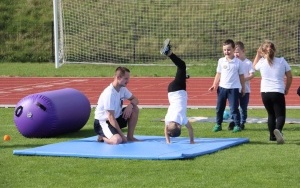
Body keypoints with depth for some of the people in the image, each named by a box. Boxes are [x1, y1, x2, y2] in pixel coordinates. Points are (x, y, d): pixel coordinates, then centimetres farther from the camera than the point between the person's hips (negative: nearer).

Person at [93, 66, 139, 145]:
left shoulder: (122, 89, 1)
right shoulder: (109, 93, -26)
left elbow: (135, 100, 14)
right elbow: (111, 117, -27)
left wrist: (130, 105, -13)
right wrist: (122, 135, -25)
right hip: (103, 122, -9)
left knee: (135, 109, -3)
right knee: (117, 140, -34)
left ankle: (130, 137, 5)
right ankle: (102, 137, 0)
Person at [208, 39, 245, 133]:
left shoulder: (238, 62, -3)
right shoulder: (221, 61, 4)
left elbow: (241, 76, 3)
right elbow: (218, 74, 10)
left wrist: (243, 88, 5)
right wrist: (214, 85, 2)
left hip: (234, 88, -4)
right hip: (222, 87, 4)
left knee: (234, 108, -3)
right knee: (219, 108, 10)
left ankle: (237, 125, 4)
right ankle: (218, 124, 21)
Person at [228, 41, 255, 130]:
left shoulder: (248, 63, -3)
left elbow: (252, 75, -9)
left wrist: (244, 79, -23)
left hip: (245, 89, -2)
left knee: (243, 107, 6)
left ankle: (242, 123, 14)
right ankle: (233, 122, 6)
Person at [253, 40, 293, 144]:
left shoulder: (262, 62, 0)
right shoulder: (282, 61, -1)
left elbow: (254, 66, 25)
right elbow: (290, 77, 4)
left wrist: (258, 54, 20)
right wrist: (286, 88, 17)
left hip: (265, 92, 2)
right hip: (278, 92, -2)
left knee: (271, 114, 21)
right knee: (280, 115, -1)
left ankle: (272, 135, 21)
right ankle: (278, 129, -32)